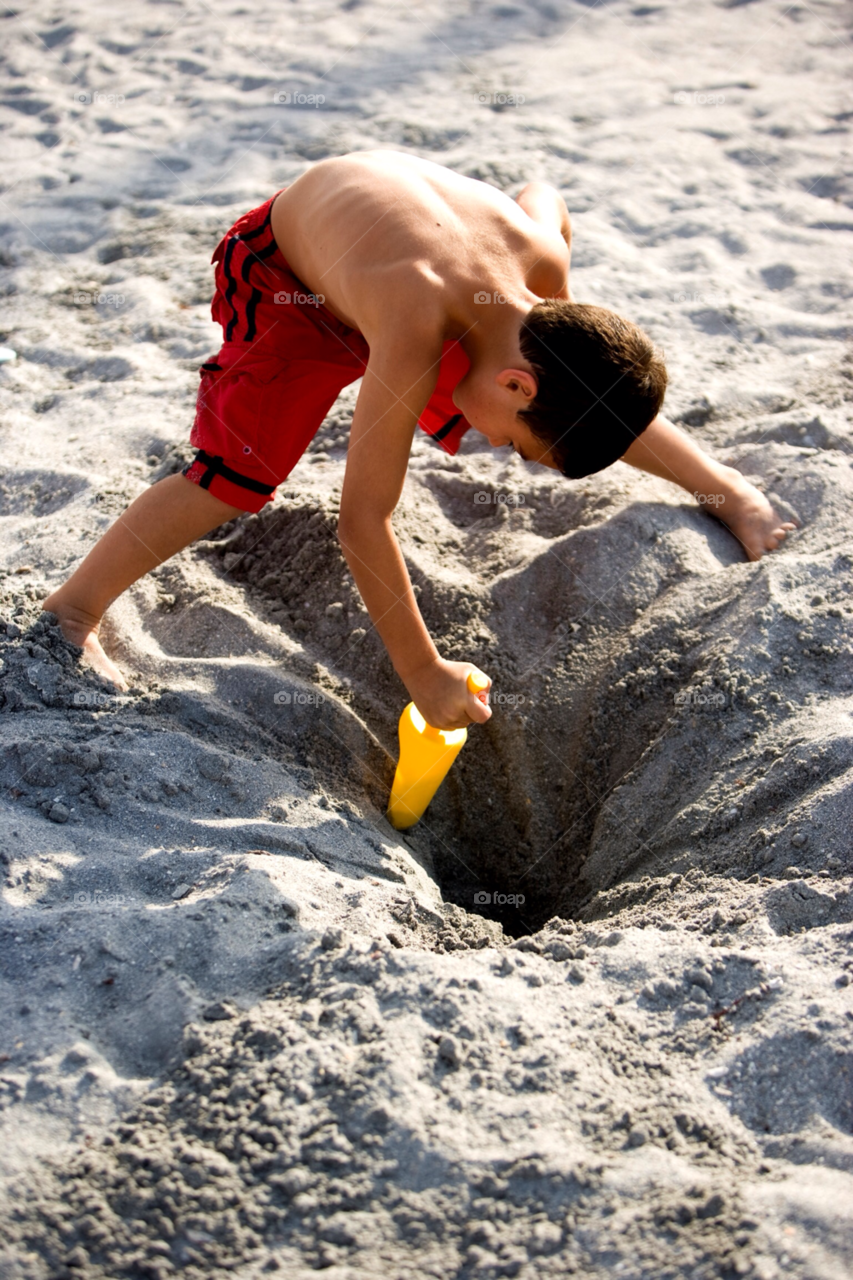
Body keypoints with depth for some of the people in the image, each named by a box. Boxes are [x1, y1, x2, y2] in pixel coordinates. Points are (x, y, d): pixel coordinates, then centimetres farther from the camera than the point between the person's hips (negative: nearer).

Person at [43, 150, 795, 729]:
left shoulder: (543, 255, -28)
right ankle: (70, 612, -10)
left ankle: (727, 488, 13)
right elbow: (362, 519, -41)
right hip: (288, 276, -5)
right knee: (240, 477, -21)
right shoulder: (416, 339, -46)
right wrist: (422, 672, -34)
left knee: (589, 398, -3)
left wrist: (564, 324, 2)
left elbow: (542, 195, -1)